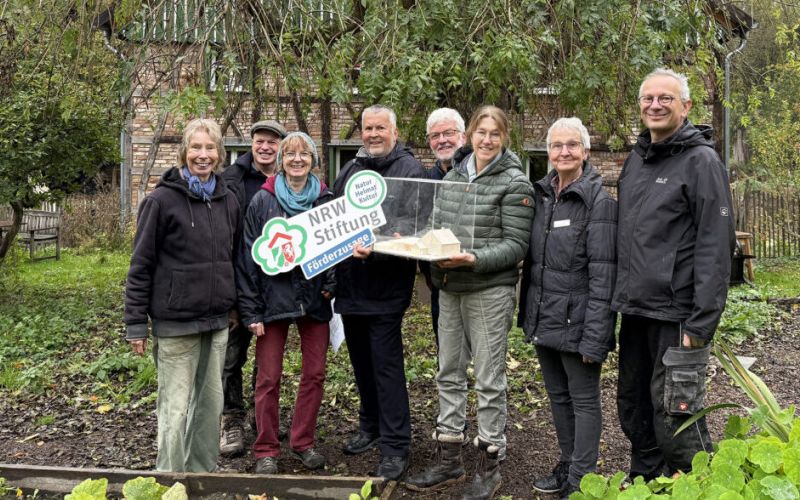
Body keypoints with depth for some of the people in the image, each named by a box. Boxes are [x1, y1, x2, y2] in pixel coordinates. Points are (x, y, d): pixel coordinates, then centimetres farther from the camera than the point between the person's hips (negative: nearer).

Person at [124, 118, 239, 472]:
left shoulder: (227, 201, 8)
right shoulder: (162, 200, -8)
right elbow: (141, 265, -7)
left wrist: (237, 305, 17)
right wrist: (136, 324, -9)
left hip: (217, 320, 6)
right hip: (175, 322, -5)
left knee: (211, 402, 12)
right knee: (175, 407, -1)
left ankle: (203, 471, 26)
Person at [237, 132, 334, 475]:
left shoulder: (326, 200, 5)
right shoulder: (263, 201, -2)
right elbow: (248, 256, -4)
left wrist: (330, 285, -4)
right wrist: (251, 310, -8)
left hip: (314, 300, 3)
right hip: (274, 300, -2)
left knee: (314, 374, 8)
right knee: (269, 378, 2)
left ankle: (303, 442, 24)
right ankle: (266, 450, 15)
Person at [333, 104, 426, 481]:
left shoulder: (409, 170, -8)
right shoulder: (350, 170, 13)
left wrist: (376, 250, -30)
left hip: (385, 287, -7)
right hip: (350, 285, 7)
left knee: (386, 365, -4)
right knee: (361, 361, 17)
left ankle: (395, 446, 5)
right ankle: (371, 426, 33)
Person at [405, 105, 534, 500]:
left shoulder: (514, 183, -7)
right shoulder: (452, 177, 11)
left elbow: (516, 245, -11)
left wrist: (474, 259, -24)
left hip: (490, 290, -6)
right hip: (449, 289, 6)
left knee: (489, 379, 2)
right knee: (449, 374, 12)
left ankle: (489, 467, 15)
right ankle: (449, 460, 24)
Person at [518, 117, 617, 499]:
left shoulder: (598, 200, -12)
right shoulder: (540, 195, 8)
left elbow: (603, 273, -17)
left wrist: (594, 335, -21)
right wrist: (528, 311, 9)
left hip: (575, 320, -7)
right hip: (544, 319, 7)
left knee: (583, 401, 3)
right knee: (558, 396, 17)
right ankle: (567, 467, 30)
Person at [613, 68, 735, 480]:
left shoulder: (700, 160, -9)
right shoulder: (636, 158, 13)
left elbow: (715, 247, -15)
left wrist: (702, 322, -19)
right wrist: (623, 294, 13)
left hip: (676, 315, -7)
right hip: (635, 311, 7)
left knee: (674, 418, -4)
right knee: (633, 408, 16)